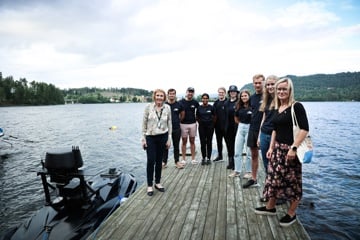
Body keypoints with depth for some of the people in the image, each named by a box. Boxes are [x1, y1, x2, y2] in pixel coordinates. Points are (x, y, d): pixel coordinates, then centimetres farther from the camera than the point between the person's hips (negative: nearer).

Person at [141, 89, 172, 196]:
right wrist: (143, 138, -4)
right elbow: (144, 123, -2)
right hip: (150, 137, -2)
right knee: (151, 161, -4)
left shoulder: (167, 108, -2)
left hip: (162, 137, 2)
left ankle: (157, 183, 25)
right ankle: (149, 185, 10)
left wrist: (169, 138, 2)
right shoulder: (148, 107, -7)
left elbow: (169, 123, 4)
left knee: (159, 161, 10)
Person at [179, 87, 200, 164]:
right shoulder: (181, 102, -3)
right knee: (184, 141, 5)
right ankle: (183, 159, 13)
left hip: (193, 124, 2)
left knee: (192, 141, 9)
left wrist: (197, 120, 7)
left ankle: (193, 159, 16)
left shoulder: (195, 102, 4)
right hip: (183, 124, -2)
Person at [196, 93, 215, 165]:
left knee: (209, 142, 4)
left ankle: (208, 158, 14)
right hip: (201, 127, 1)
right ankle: (203, 158, 13)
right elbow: (197, 117, 12)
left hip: (210, 126, -1)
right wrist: (200, 122, 5)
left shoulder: (211, 107, -3)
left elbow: (214, 116, 8)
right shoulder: (199, 108, 0)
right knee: (202, 142, 2)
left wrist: (211, 122, 4)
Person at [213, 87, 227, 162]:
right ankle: (220, 156, 28)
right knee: (219, 141, 15)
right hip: (218, 126, 6)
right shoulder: (216, 102, 10)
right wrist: (214, 123, 6)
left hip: (225, 125, -6)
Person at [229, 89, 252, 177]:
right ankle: (237, 171, 17)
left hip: (249, 129, -6)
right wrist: (241, 124, 11)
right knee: (237, 151, 8)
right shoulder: (239, 107, 7)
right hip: (240, 128, 6)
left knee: (249, 152, 4)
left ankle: (248, 171, 17)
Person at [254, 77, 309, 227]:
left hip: (290, 149, -7)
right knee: (274, 178, 14)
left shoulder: (296, 107, -11)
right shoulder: (277, 109, 11)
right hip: (278, 148, 7)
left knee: (292, 181, 5)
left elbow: (304, 129, -17)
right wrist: (271, 147, 13)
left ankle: (291, 214, 21)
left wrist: (294, 148, -24)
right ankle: (270, 207, 30)